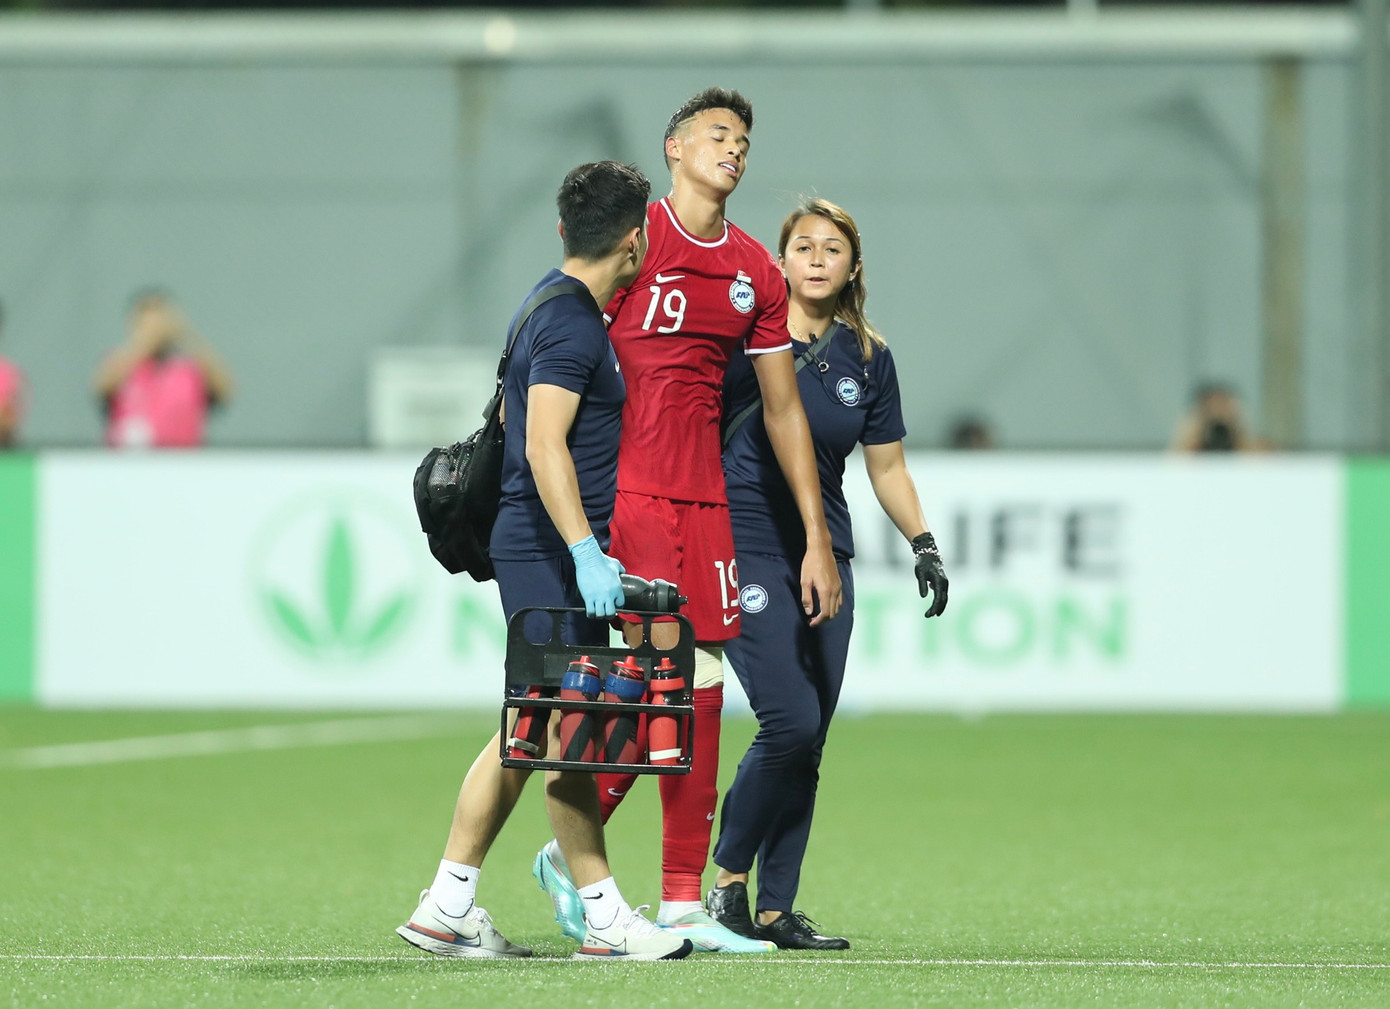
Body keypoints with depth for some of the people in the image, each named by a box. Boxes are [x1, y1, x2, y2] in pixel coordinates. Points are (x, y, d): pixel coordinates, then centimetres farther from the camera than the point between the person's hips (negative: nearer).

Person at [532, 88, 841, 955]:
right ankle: (569, 853, 4)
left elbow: (784, 410, 18)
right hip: (626, 486, -6)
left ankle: (684, 903, 6)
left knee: (701, 688, 2)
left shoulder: (756, 273, 13)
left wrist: (819, 541, 15)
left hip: (705, 494, 6)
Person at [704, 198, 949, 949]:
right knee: (791, 720, -18)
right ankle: (727, 877, -1)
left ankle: (774, 910, 8)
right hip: (745, 551, -5)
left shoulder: (868, 358, 9)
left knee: (808, 744, 2)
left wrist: (923, 544, 6)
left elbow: (887, 466, 17)